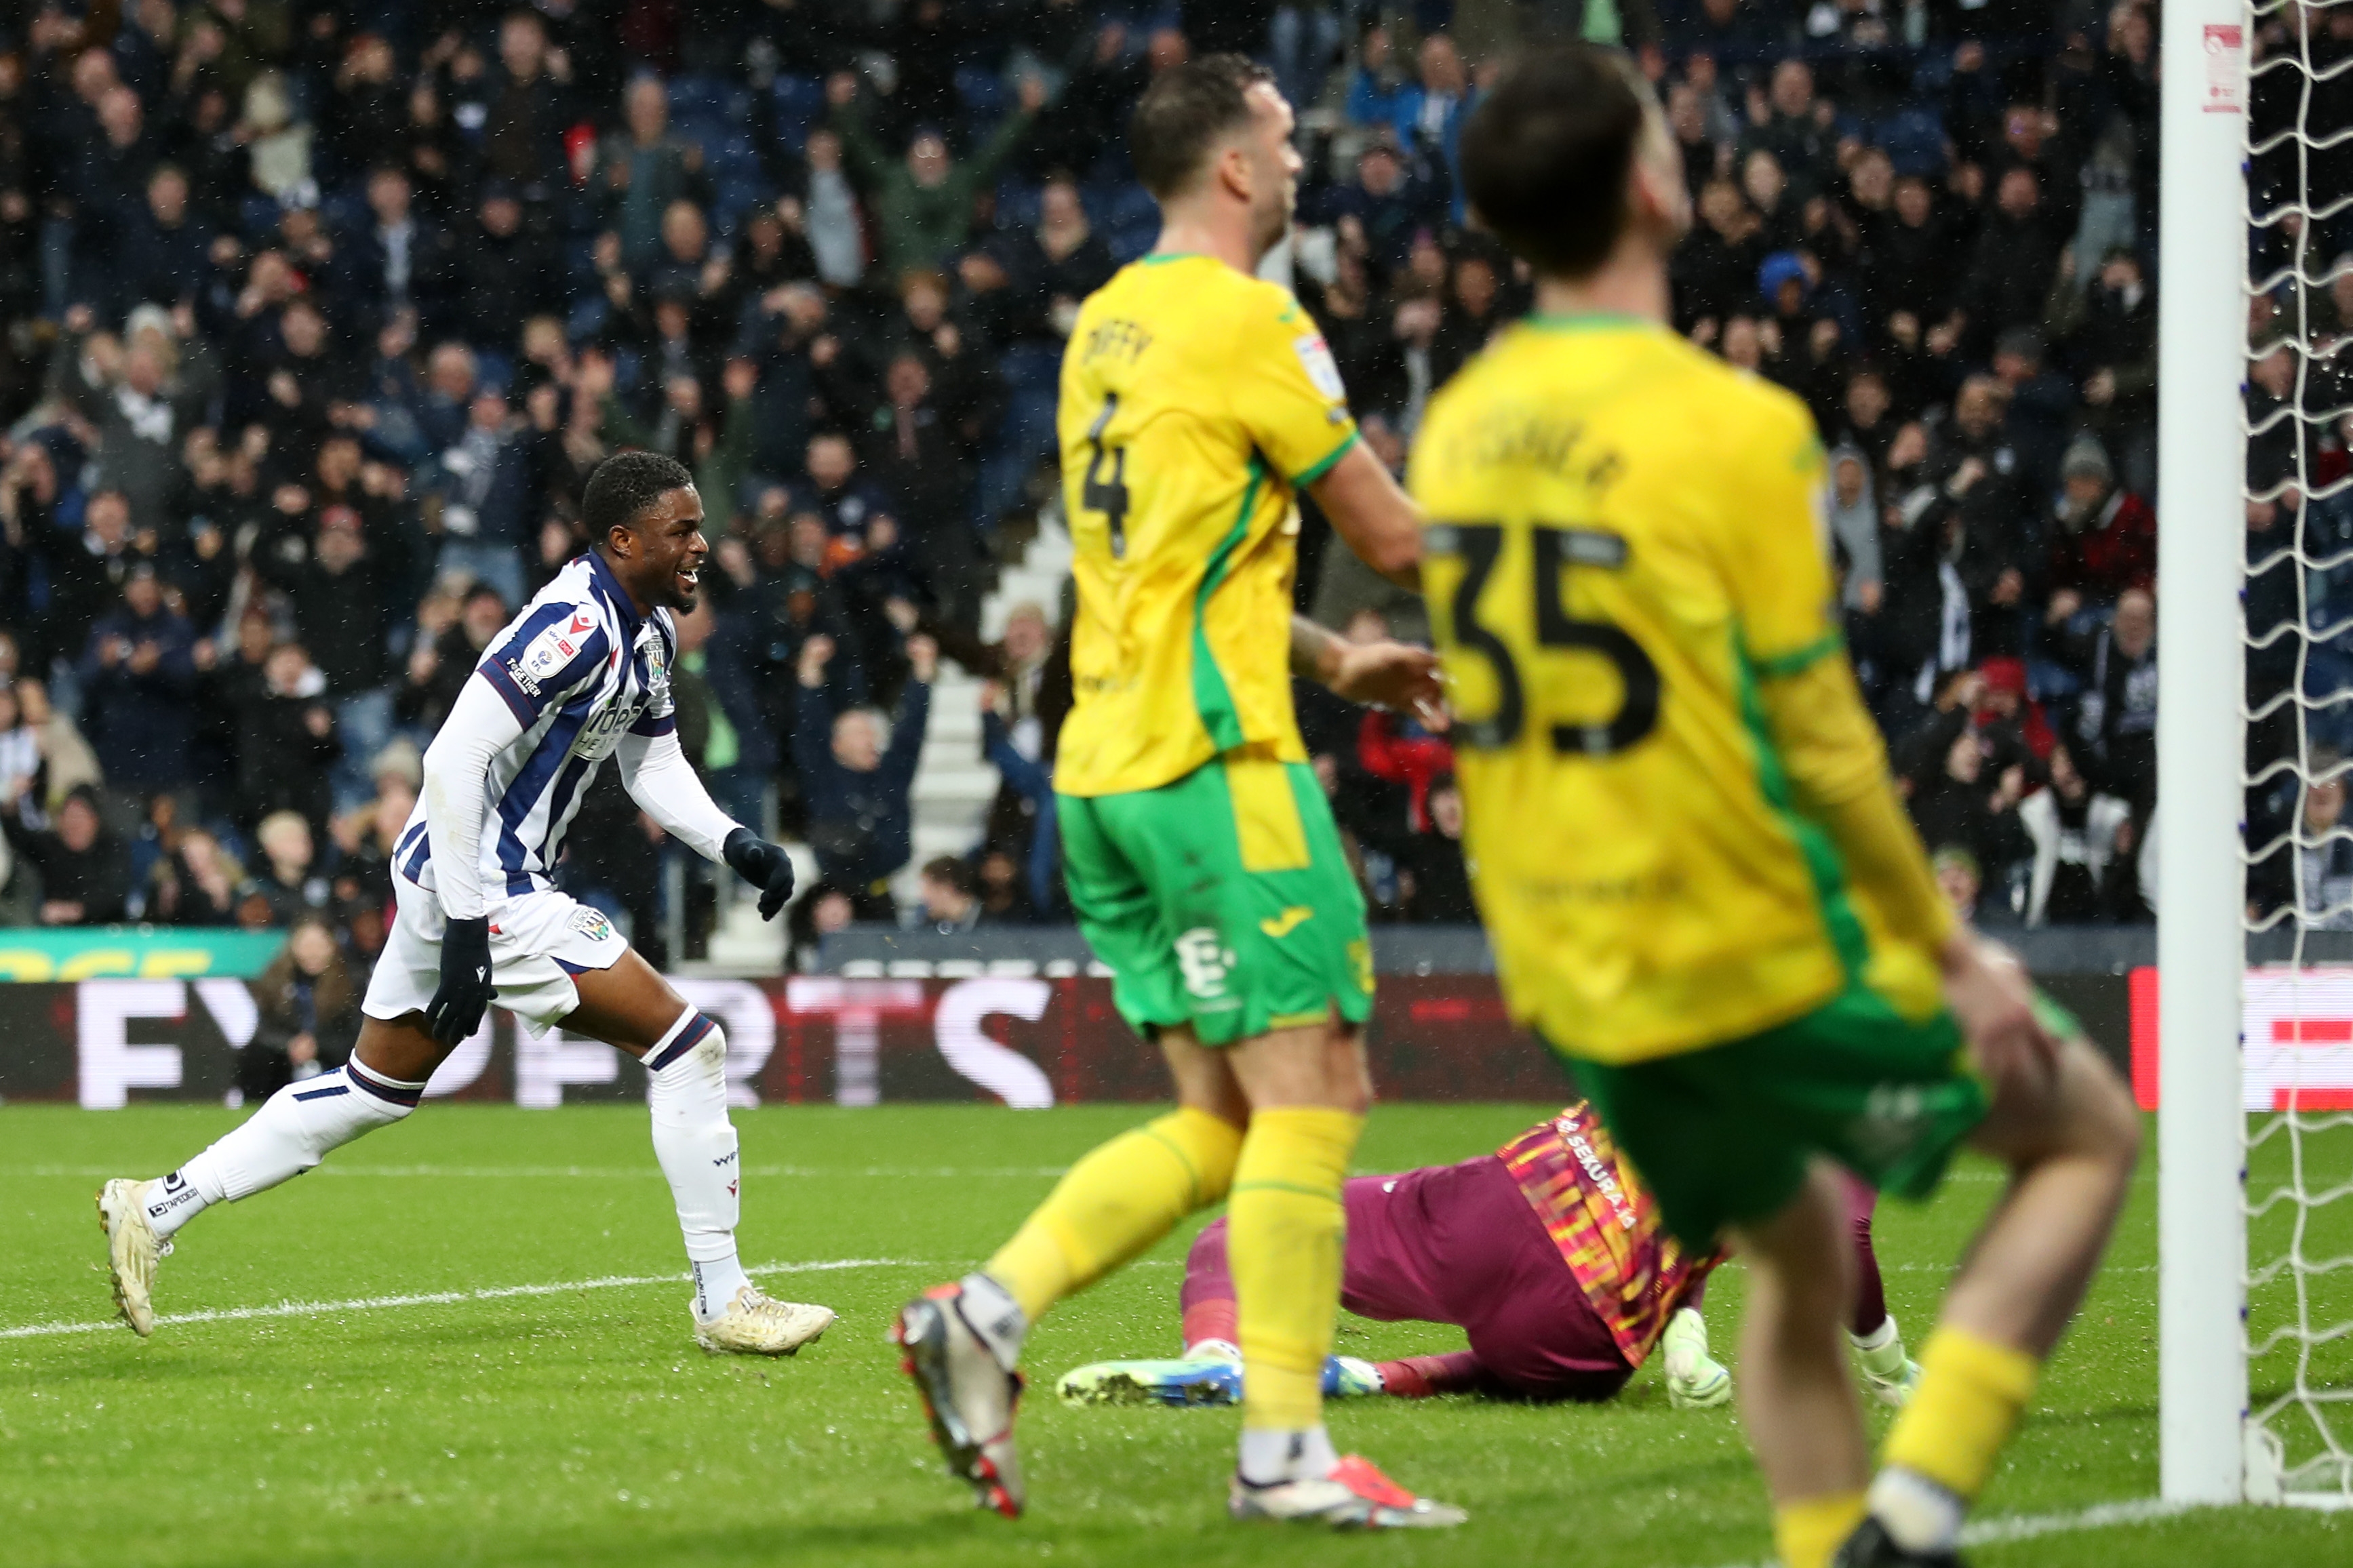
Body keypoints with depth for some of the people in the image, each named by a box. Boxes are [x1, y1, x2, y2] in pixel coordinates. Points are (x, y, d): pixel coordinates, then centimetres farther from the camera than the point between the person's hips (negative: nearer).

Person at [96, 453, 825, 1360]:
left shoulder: (648, 632, 10)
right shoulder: (576, 628, -21)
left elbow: (653, 765, 23)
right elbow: (454, 762, -25)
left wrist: (734, 845, 5)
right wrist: (465, 927, -25)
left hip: (448, 880, 11)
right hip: (485, 885, -11)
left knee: (372, 1093, 19)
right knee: (685, 1046, -8)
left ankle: (155, 1210, 23)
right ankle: (723, 1302, -3)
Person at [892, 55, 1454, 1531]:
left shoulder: (1110, 322, 16)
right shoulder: (1251, 324, -10)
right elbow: (1393, 538, -6)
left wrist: (1330, 660, 25)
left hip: (1106, 762, 9)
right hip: (1218, 759, -9)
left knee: (1221, 1123, 10)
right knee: (1313, 1092, -7)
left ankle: (987, 1311, -1)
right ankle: (1284, 1451, -10)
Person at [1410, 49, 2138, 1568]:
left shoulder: (1458, 428, 2)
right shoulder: (1734, 428, -19)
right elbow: (1818, 738, -17)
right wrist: (1952, 953, -7)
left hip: (1576, 979, 7)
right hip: (1769, 962, -6)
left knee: (1798, 1259, 25)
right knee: (2088, 1131, 13)